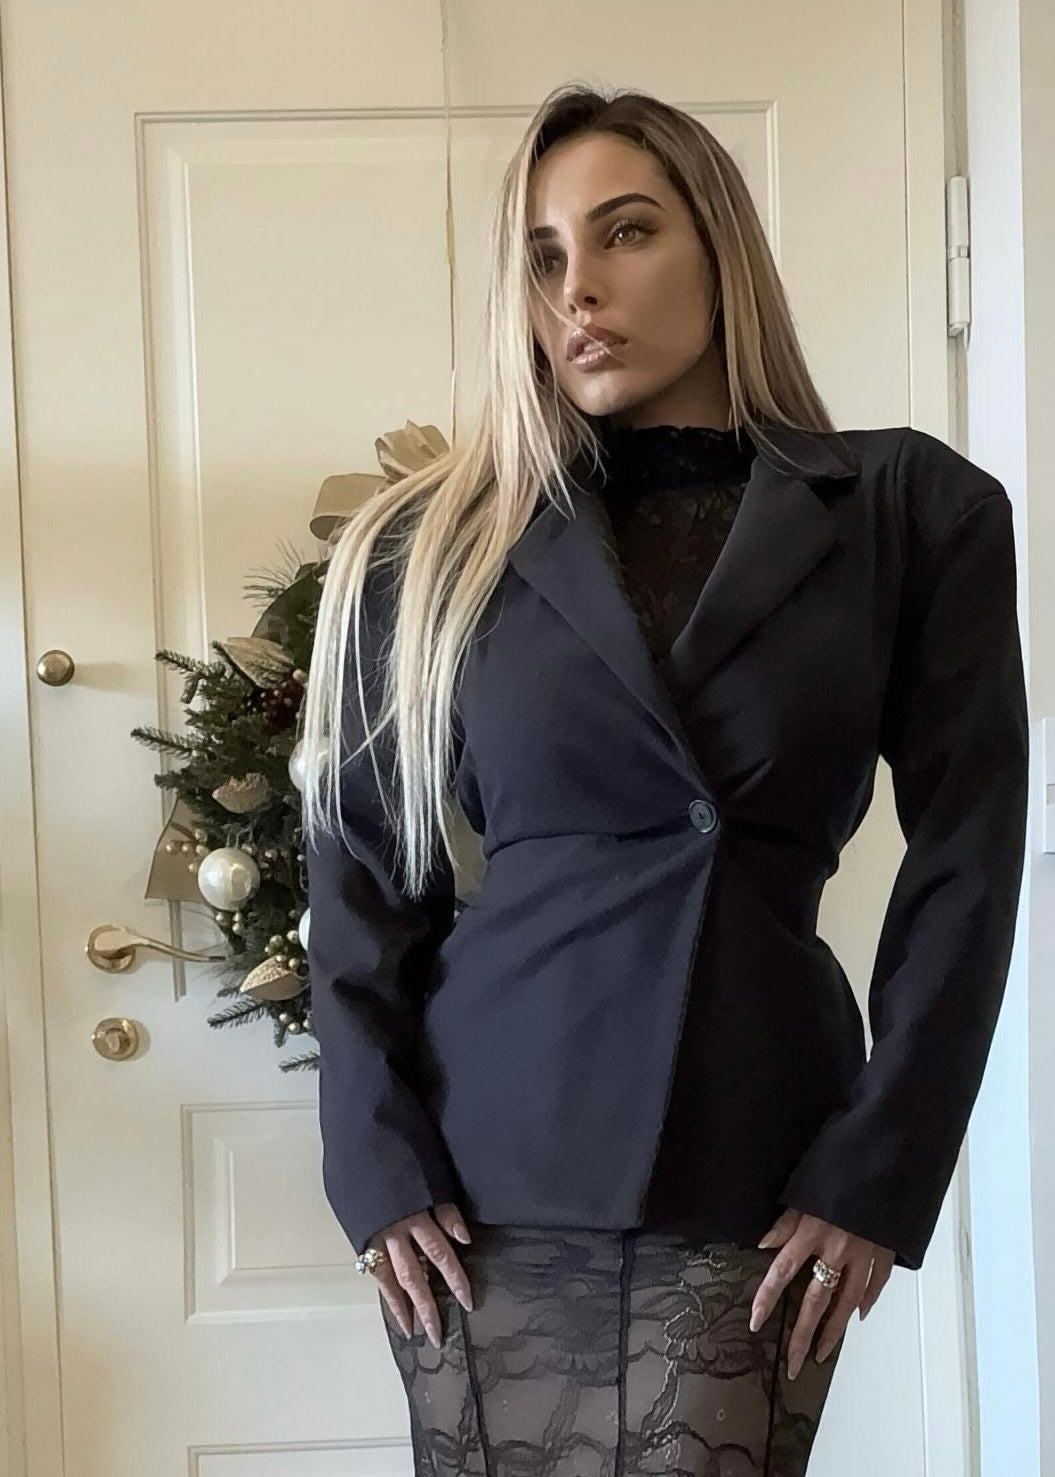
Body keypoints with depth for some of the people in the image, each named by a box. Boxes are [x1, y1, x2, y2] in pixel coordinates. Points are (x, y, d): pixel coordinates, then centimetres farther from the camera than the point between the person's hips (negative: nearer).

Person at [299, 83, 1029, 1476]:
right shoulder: (432, 545, 3)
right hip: (487, 1163, 1)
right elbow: (360, 867, 4)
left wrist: (881, 1169, -6)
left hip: (756, 1162, 0)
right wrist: (377, 1159, -2)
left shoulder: (916, 509, 1)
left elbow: (967, 858, -2)